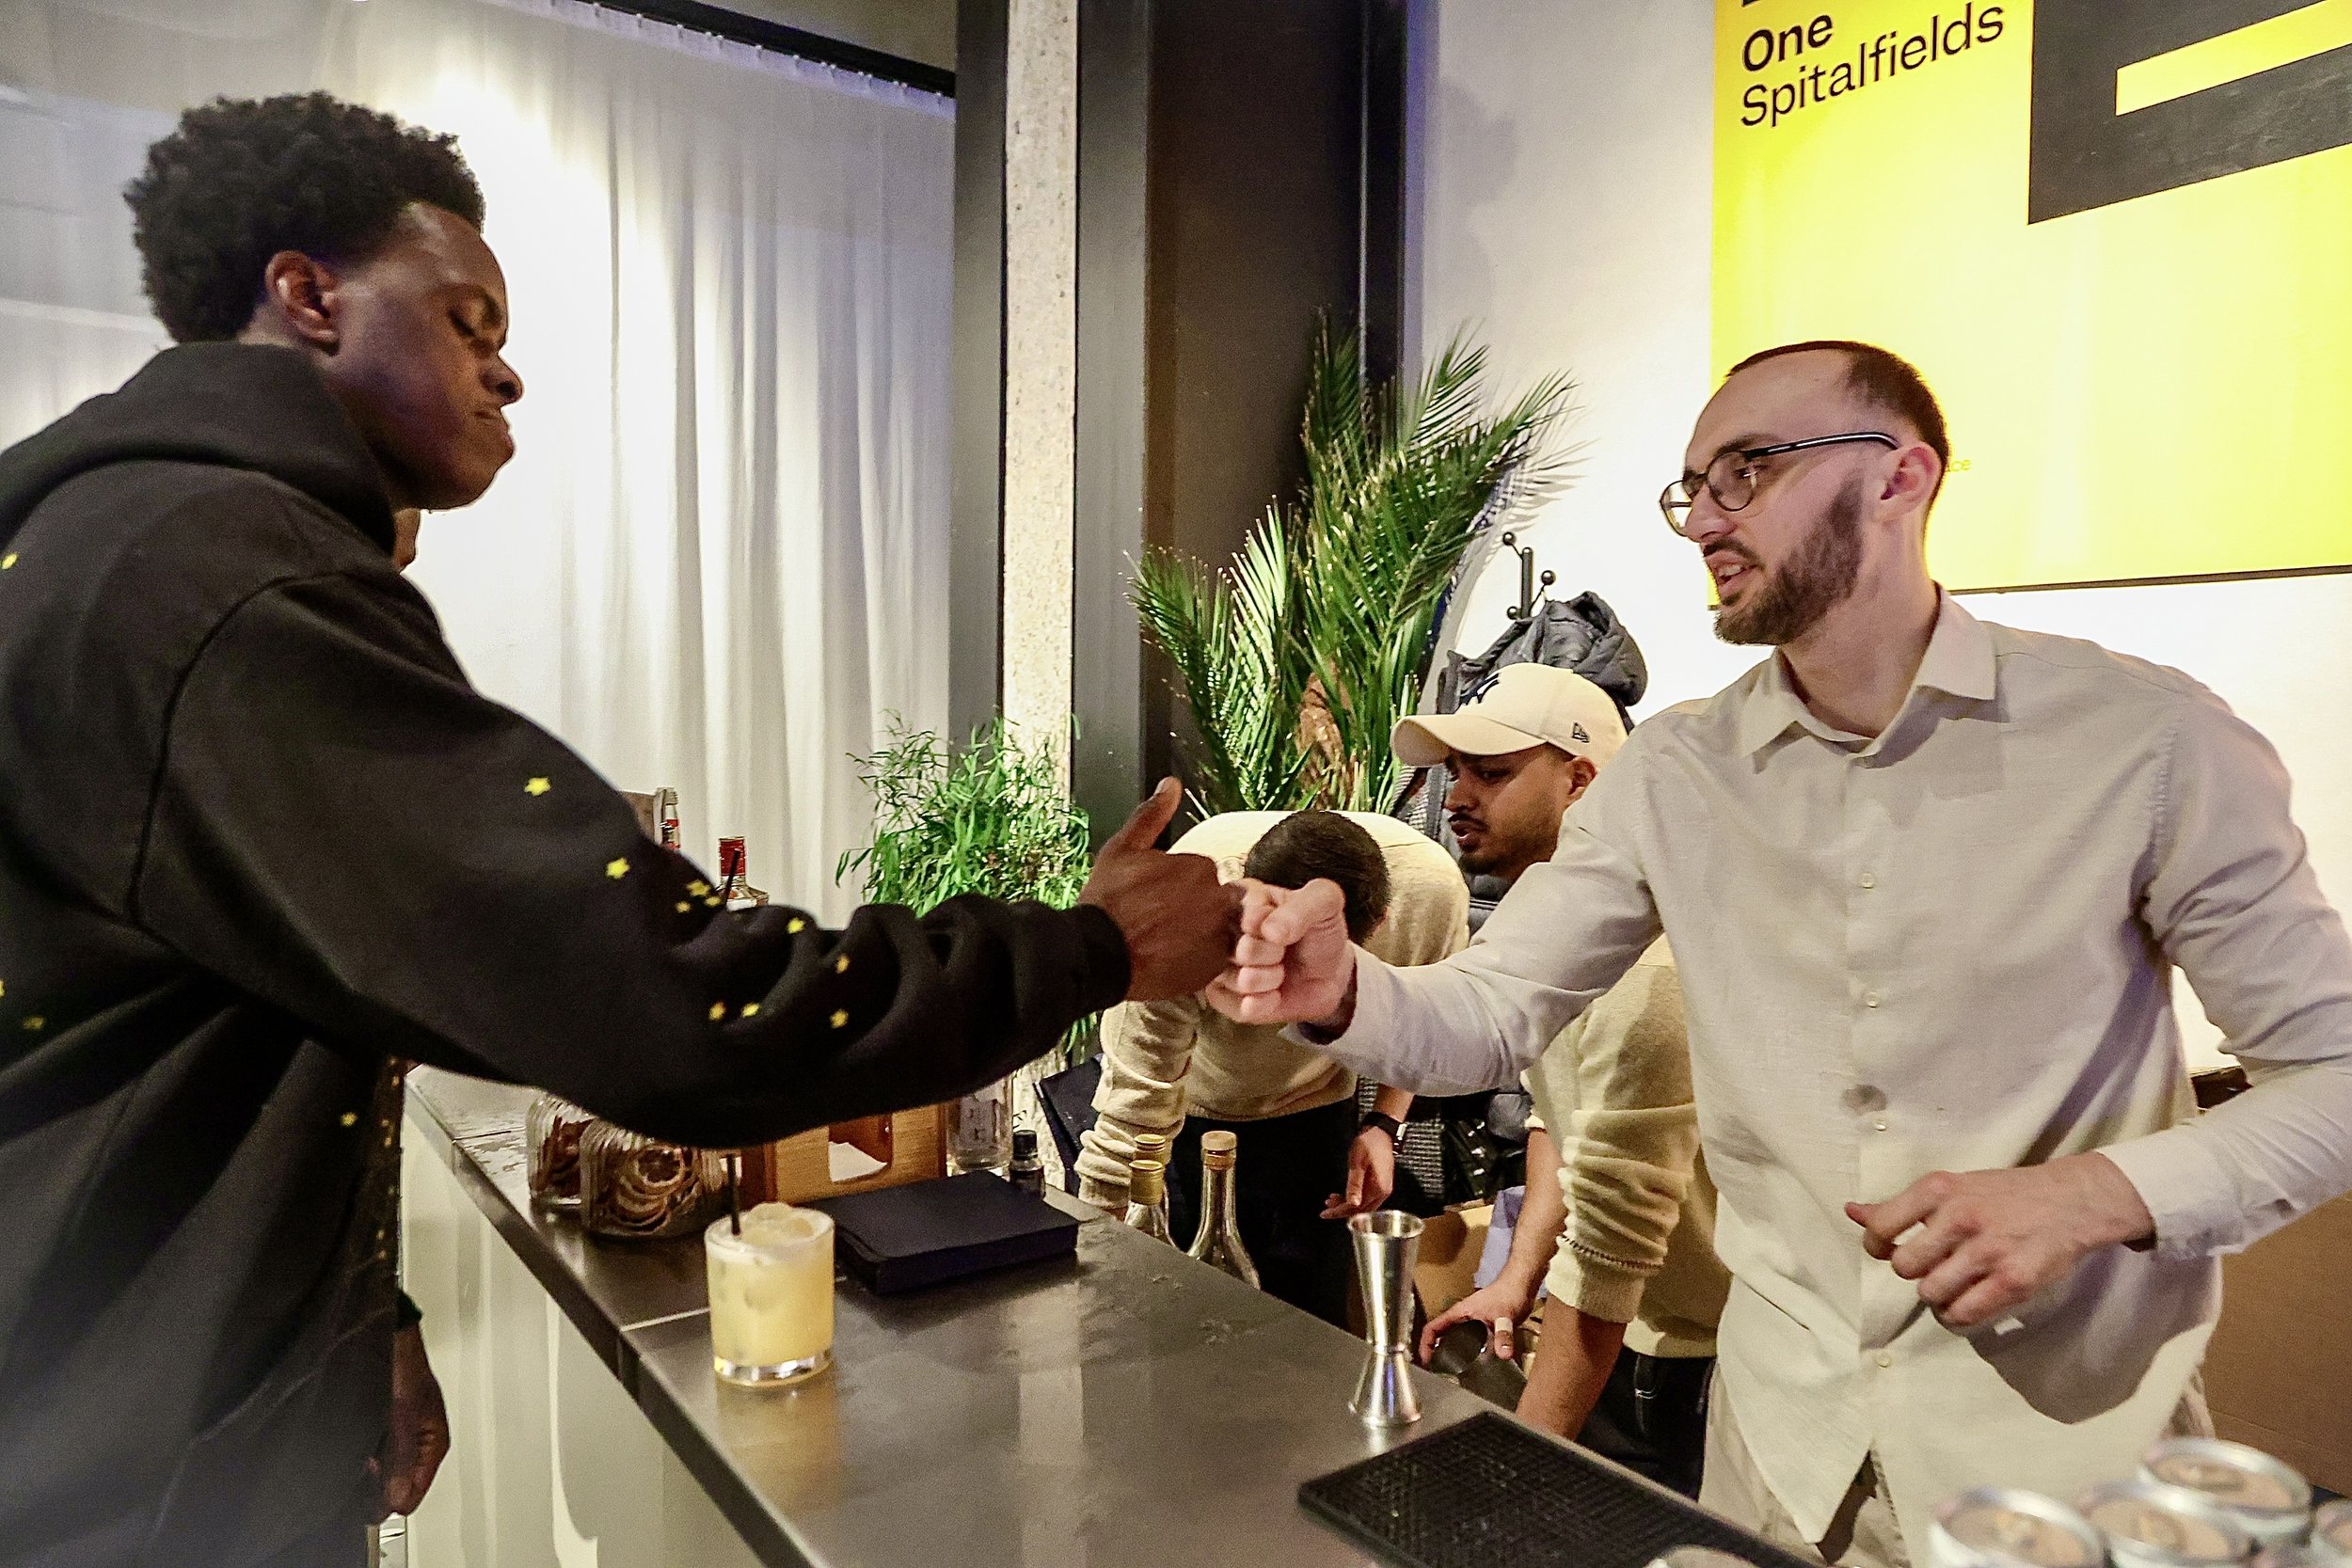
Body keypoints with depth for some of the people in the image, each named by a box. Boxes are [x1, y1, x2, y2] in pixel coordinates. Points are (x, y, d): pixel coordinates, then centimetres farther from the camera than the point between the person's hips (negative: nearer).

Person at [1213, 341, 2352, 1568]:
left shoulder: (2144, 742, -13)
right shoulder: (1671, 776, -4)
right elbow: (1490, 1015, -6)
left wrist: (2101, 1191, -23)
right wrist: (1342, 993, -26)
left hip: (2068, 1447, -2)